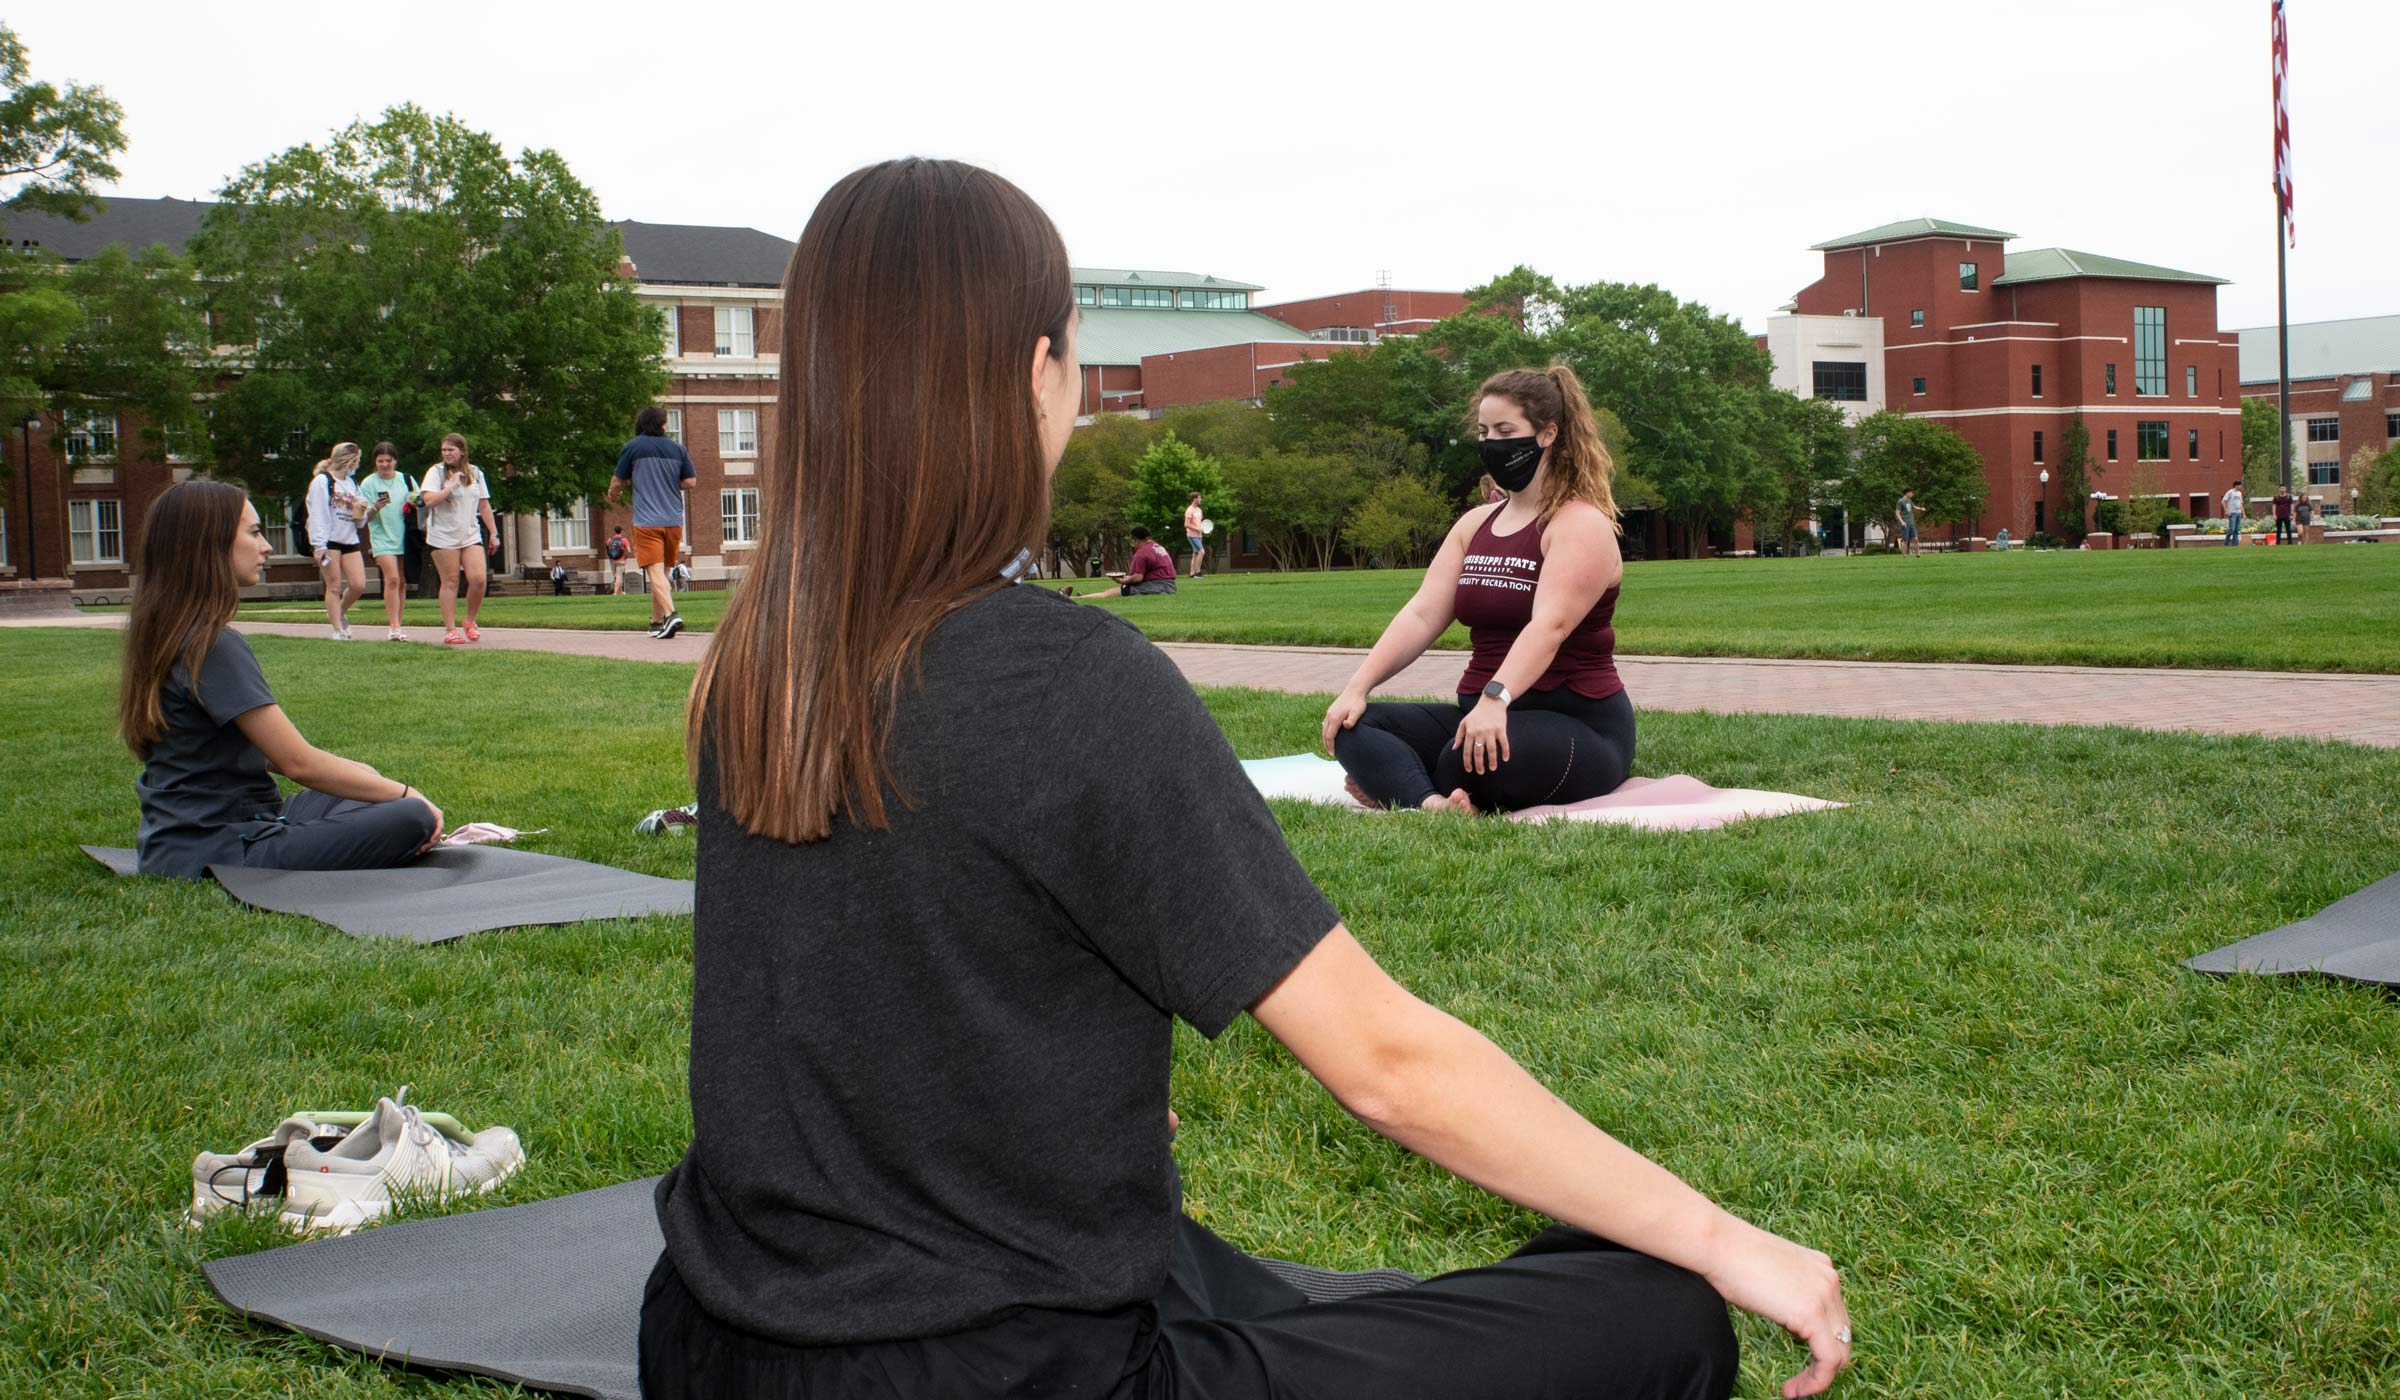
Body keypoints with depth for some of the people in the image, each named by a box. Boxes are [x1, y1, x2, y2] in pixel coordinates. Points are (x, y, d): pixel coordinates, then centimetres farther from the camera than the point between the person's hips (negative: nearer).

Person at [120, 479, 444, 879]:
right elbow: (297, 761, -16)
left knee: (375, 798, 22)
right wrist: (404, 794, -5)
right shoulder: (213, 646, -18)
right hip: (218, 854, -10)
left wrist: (355, 772, 10)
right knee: (414, 819, -21)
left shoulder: (164, 635, 12)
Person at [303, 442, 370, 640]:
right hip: (329, 541, -6)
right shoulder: (322, 481, -3)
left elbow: (359, 521, 23)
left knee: (359, 585, -4)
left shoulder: (351, 485, 20)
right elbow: (317, 514, -9)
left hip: (350, 540, 6)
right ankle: (338, 630, 1)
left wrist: (361, 512, -2)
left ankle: (341, 613, 22)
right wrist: (319, 545, -15)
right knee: (334, 587, -4)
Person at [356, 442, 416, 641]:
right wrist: (376, 508, -24)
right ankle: (393, 627, -20)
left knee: (402, 582, 5)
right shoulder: (368, 483, 0)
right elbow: (366, 517, -3)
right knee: (392, 578, -18)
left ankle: (395, 625, 14)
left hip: (405, 538, 4)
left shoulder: (406, 479, 8)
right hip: (383, 538, -4)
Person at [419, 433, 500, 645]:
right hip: (444, 536, -3)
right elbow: (429, 500, -14)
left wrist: (493, 533, 12)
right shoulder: (436, 472, -1)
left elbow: (484, 505, 15)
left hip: (471, 535, 3)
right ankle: (450, 630, 2)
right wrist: (452, 486, -15)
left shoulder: (475, 474, 11)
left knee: (478, 579, -10)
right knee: (450, 582, -3)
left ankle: (470, 622, 11)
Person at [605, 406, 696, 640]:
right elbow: (689, 483, 7)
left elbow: (617, 483, 7)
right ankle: (656, 621, 19)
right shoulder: (677, 448, 8)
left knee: (655, 572, -11)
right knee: (663, 571, 15)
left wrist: (613, 497, 29)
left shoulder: (632, 447, 0)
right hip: (674, 520, 4)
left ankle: (670, 614, -30)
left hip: (646, 521, -4)